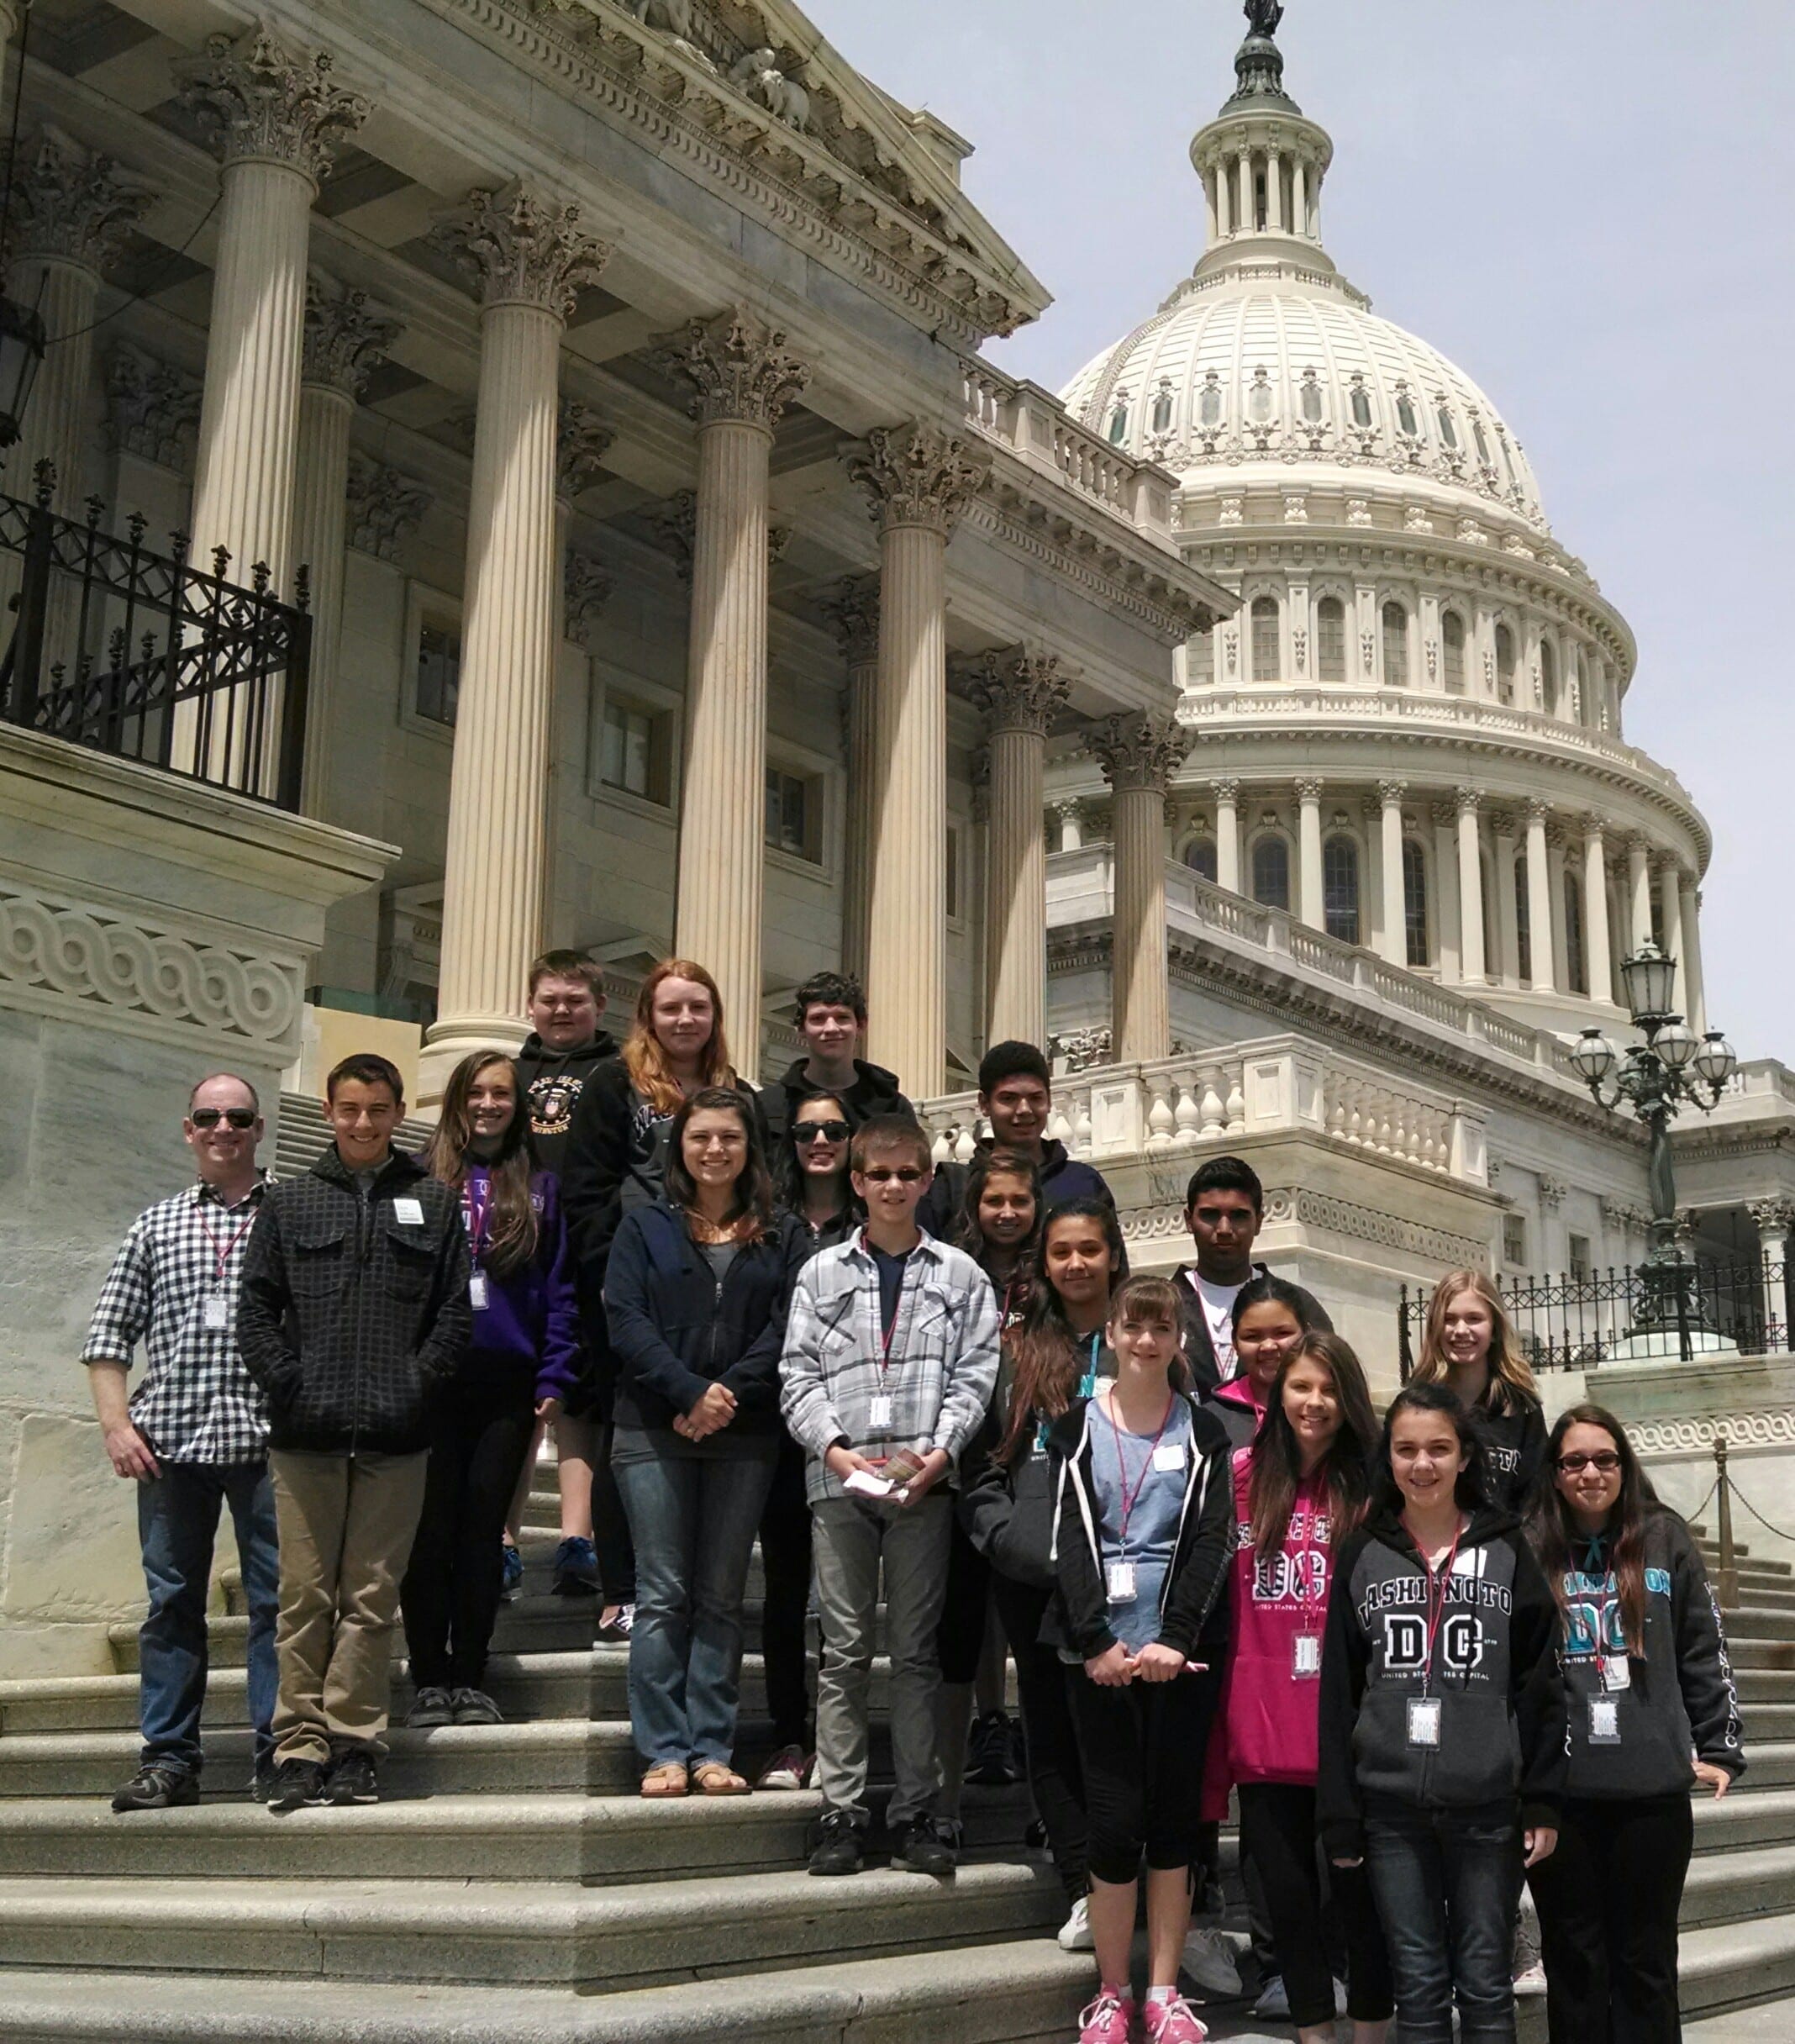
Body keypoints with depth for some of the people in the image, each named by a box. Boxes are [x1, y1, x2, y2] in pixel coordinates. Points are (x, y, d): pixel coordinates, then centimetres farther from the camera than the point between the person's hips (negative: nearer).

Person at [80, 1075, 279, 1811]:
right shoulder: (155, 1226, 13)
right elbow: (109, 1336, 13)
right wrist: (116, 1424, 1)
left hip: (267, 1438, -2)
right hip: (170, 1440, 2)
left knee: (278, 1597, -1)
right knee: (171, 1599, 6)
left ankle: (277, 1755, 6)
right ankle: (168, 1758, 13)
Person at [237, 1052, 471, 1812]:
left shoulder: (434, 1202, 9)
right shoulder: (288, 1202, 11)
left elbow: (456, 1312, 4)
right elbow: (255, 1308, 6)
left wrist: (417, 1387, -6)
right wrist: (287, 1385, -6)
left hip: (394, 1436, 0)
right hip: (305, 1435, 0)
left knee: (372, 1596, 2)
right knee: (305, 1596, 2)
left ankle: (351, 1743, 8)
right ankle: (300, 1748, 6)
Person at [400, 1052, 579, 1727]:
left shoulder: (539, 1188, 10)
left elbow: (558, 1290, 8)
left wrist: (554, 1379, 0)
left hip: (507, 1384, 1)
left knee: (483, 1530, 6)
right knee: (430, 1531, 2)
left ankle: (470, 1678, 14)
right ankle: (429, 1679, 11)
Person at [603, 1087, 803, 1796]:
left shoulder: (781, 1236, 10)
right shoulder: (643, 1228, 8)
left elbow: (786, 1328, 0)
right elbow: (625, 1320, -3)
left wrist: (730, 1394, -14)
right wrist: (690, 1391, -15)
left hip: (745, 1437, 1)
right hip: (654, 1432, -1)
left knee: (722, 1596, 5)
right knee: (663, 1593, -1)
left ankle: (712, 1749, 8)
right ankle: (664, 1751, 3)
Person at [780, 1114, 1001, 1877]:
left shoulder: (959, 1274, 10)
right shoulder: (822, 1273, 11)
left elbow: (974, 1372, 3)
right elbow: (798, 1375, 5)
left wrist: (941, 1450, -10)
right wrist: (833, 1447, -9)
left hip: (924, 1480, 0)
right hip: (839, 1479, 0)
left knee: (916, 1649, 5)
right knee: (844, 1649, 3)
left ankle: (915, 1812, 10)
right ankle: (841, 1809, 8)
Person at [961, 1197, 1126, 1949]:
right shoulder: (1017, 1346, 10)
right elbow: (984, 1458, 9)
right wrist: (1005, 1534, -4)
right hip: (1031, 1572, 2)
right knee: (1051, 1730, 4)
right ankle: (1084, 1892, 10)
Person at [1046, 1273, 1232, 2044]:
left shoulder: (1203, 1432, 6)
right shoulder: (1075, 1428, 6)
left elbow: (1209, 1541, -2)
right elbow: (1069, 1540, -3)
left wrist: (1174, 1639, -15)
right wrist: (1097, 1641, -14)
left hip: (1182, 1651, 1)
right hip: (1101, 1650, -1)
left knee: (1174, 1817, 5)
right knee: (1115, 1821, -2)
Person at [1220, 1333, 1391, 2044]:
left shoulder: (1370, 1489, 2)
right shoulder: (1243, 1474, 4)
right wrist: (1218, 1713, 1)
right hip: (1264, 1721, 2)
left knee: (1359, 1886, 5)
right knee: (1287, 1891, 10)